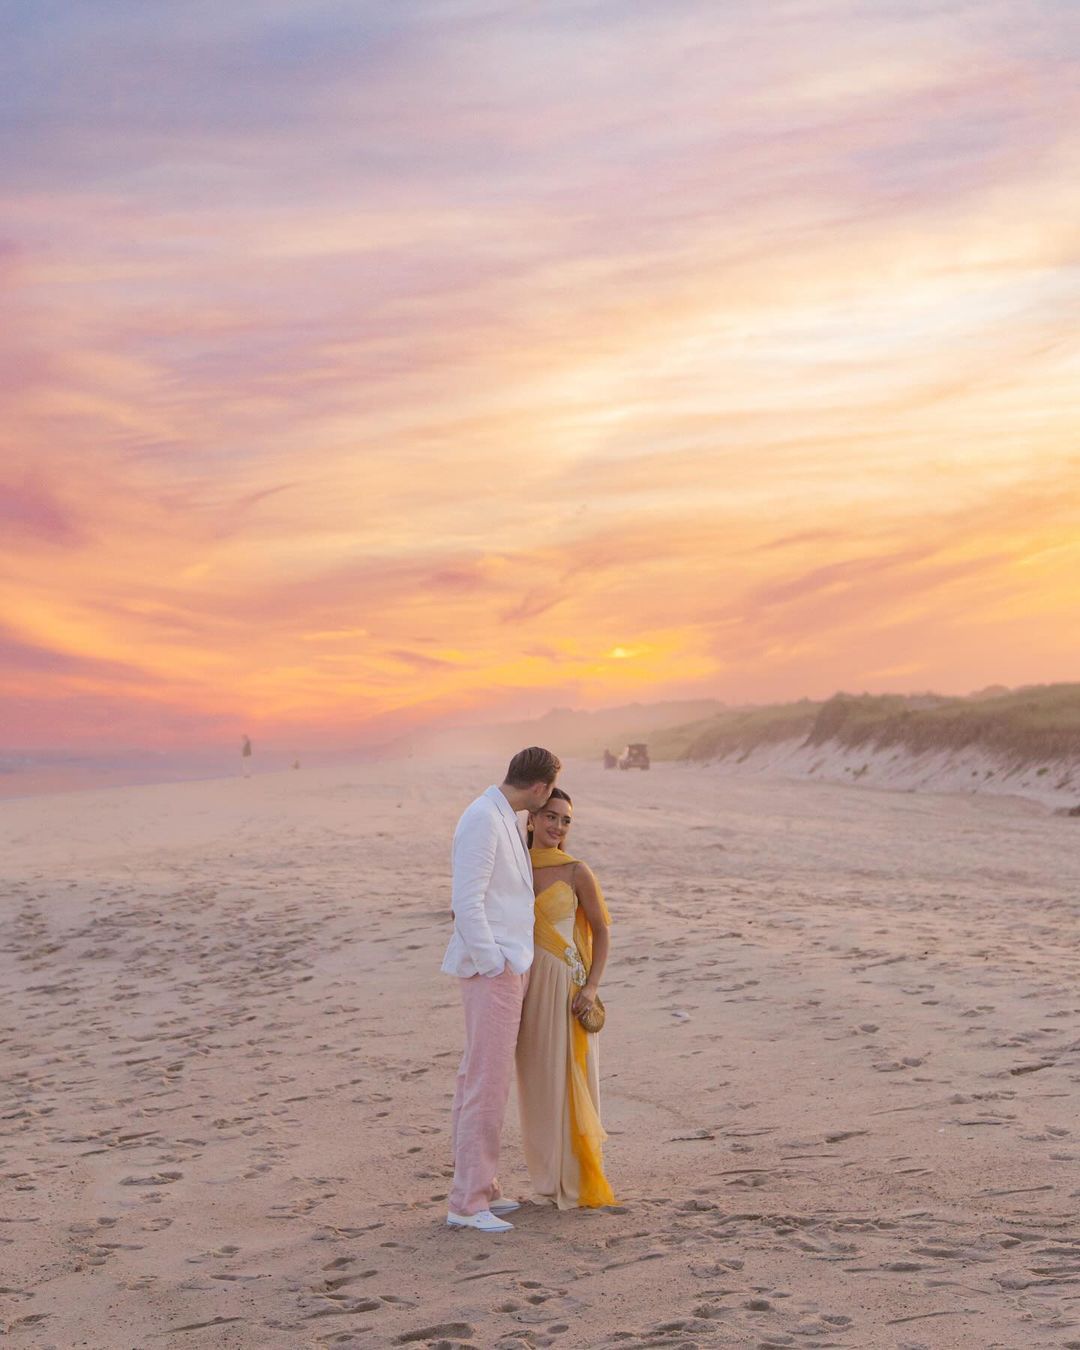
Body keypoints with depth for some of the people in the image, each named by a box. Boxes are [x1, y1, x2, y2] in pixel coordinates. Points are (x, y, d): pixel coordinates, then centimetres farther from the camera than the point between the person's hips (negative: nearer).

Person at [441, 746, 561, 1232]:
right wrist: (493, 968, -20)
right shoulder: (482, 820, -18)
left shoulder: (503, 819, 14)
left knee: (478, 1078, 13)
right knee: (488, 1084, -8)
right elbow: (467, 902, -22)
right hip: (493, 971, -10)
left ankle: (479, 1187, 21)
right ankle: (468, 1202, -4)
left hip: (506, 966, 10)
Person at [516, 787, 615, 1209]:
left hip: (566, 985, -4)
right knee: (538, 1080, 9)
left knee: (570, 1081, -2)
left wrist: (592, 986, -12)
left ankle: (582, 1180, 9)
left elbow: (601, 932, -2)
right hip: (527, 984, 4)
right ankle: (553, 1177, 21)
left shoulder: (576, 872, -6)